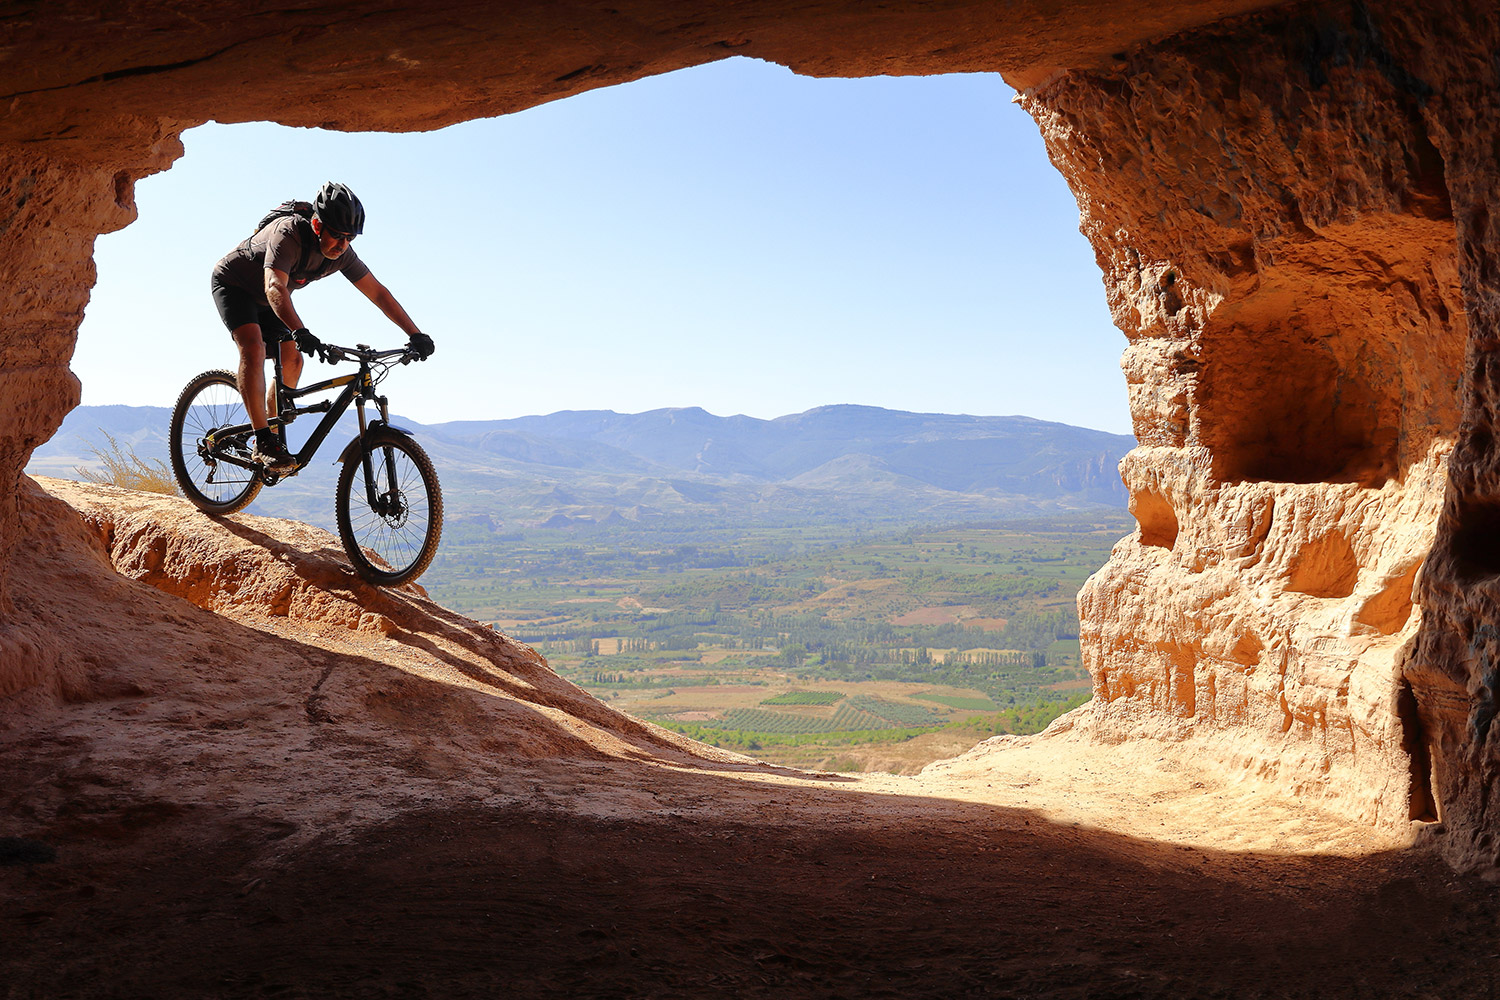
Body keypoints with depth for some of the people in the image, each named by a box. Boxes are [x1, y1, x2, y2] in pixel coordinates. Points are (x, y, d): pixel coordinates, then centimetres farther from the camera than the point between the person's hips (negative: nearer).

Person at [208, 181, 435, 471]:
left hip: (265, 300, 7)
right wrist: (300, 333, -66)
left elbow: (378, 292, -14)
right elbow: (275, 287, -51)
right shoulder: (288, 234, -38)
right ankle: (264, 442, -30)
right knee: (253, 346, -27)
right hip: (232, 284, -7)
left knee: (292, 359, -5)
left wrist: (415, 334, -20)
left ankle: (272, 434, 9)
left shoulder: (341, 253, -19)